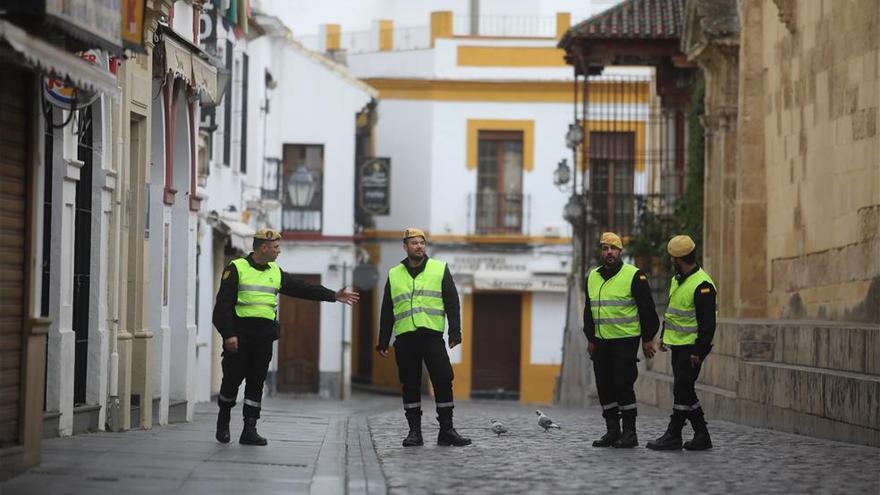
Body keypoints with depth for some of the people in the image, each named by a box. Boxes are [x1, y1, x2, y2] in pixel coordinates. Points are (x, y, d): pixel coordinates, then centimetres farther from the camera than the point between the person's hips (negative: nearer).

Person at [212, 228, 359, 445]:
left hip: (264, 335, 5)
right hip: (239, 333, -5)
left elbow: (302, 289, 18)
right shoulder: (236, 269, -4)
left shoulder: (276, 273, 16)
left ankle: (249, 429, 3)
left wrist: (333, 295, 14)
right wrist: (228, 334, -17)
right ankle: (223, 420, 19)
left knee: (256, 381, 2)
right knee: (233, 377, -3)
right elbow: (223, 304, -8)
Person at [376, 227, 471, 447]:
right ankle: (414, 431, 9)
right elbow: (387, 312, 16)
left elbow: (452, 303, 5)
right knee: (410, 385, 3)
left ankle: (446, 430, 0)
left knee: (443, 381, -7)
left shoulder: (440, 269, 9)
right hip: (404, 338, 2)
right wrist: (383, 341, 11)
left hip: (432, 336, -2)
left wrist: (455, 332, -5)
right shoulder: (394, 275, 14)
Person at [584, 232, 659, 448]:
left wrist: (647, 339, -7)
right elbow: (588, 310, 21)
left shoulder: (634, 276, -7)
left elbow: (647, 309, -5)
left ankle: (629, 433, -2)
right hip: (601, 342, 6)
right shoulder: (592, 277, 11)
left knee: (623, 384, -9)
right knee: (604, 387, 6)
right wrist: (590, 339, 18)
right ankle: (612, 431, 15)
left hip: (626, 341, -6)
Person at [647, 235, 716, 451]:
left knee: (682, 390, -7)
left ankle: (673, 436, -2)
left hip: (692, 348, -10)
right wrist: (664, 337, 22)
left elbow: (707, 323, -19)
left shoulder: (702, 285, -18)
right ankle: (701, 435, 15)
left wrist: (698, 351, -21)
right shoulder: (676, 280, 12)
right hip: (678, 345, 10)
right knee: (685, 391, 10)